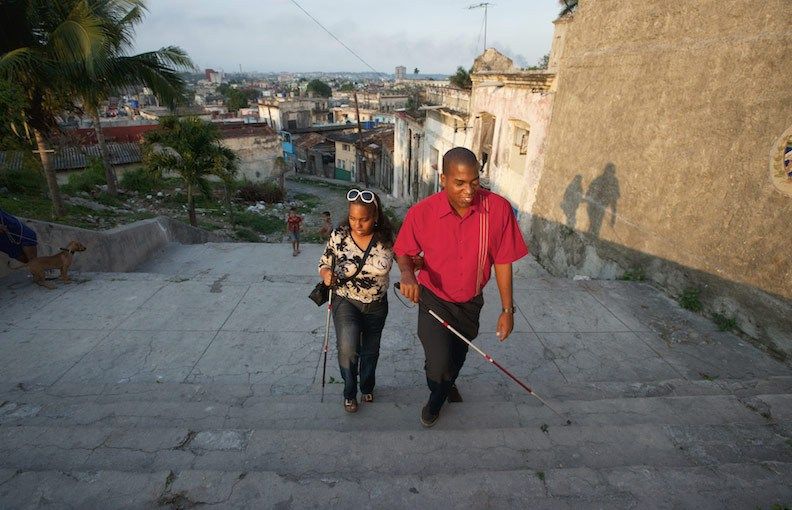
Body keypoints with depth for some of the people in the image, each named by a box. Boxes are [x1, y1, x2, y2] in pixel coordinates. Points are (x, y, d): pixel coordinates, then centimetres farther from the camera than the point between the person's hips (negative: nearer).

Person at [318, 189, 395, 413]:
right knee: (348, 349, -22)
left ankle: (367, 388, 50)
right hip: (346, 302, -2)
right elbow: (324, 263, -5)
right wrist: (326, 274, -28)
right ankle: (349, 392, 9)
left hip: (377, 305, 2)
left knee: (370, 351, 19)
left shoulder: (386, 237, -14)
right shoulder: (339, 236, -15)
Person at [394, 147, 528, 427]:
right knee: (439, 363, -14)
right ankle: (437, 394, 26)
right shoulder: (421, 212, -23)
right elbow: (404, 252, -6)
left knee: (457, 357, 24)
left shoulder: (499, 209, -22)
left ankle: (446, 385, 62)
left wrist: (507, 309, -6)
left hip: (471, 302, 2)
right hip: (434, 299, -2)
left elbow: (502, 262, -11)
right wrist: (407, 273, -28)